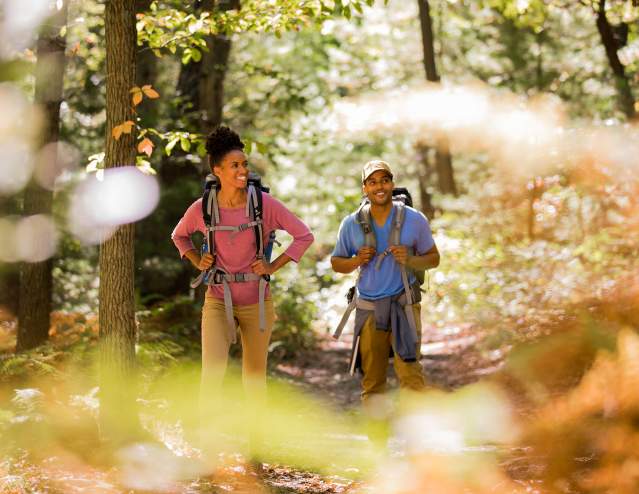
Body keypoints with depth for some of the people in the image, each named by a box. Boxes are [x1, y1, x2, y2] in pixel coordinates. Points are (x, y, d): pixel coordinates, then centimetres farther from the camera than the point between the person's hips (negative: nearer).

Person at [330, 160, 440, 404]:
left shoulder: (414, 219, 0)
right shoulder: (351, 224, 3)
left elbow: (433, 258, 6)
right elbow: (336, 263, 12)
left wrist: (410, 260, -15)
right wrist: (357, 261, -10)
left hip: (403, 304, -2)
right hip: (368, 308, 2)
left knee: (409, 371, -14)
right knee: (371, 379, 8)